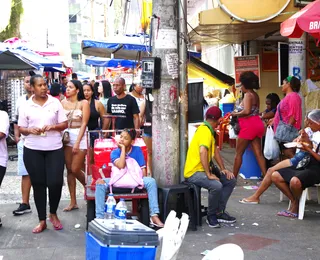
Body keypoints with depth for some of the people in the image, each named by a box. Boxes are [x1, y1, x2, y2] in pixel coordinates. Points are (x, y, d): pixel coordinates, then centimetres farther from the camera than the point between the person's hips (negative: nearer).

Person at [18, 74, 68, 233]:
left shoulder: (55, 102, 2)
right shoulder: (25, 106, 2)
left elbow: (64, 124, 4)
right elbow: (21, 128, 5)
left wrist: (52, 127, -15)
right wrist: (30, 130, -16)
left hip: (54, 149, 0)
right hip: (33, 150, 0)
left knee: (55, 183, -7)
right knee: (38, 184, 6)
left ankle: (53, 214, 20)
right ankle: (42, 221, 16)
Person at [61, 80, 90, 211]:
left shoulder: (83, 103, -4)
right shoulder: (63, 102, 7)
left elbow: (84, 124, -7)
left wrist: (77, 142, -13)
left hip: (80, 137, -4)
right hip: (66, 137, 4)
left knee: (75, 169, -7)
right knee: (69, 170, 5)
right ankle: (73, 202, 12)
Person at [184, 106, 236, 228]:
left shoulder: (209, 130, 14)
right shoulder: (205, 131, -19)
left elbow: (215, 150, 17)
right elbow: (203, 152, -32)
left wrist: (223, 169, 8)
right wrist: (209, 174, -30)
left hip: (203, 170, 11)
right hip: (194, 172, -11)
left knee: (230, 180, 6)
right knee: (216, 185, -33)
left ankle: (219, 212, 8)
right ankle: (211, 216, -12)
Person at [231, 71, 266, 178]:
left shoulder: (248, 95, -12)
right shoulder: (255, 95, 15)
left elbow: (246, 111, -24)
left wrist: (235, 114, -9)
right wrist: (238, 112, 14)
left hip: (249, 125, -9)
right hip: (257, 123, 9)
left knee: (238, 153, 1)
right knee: (258, 153, 5)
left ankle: (233, 178, 6)